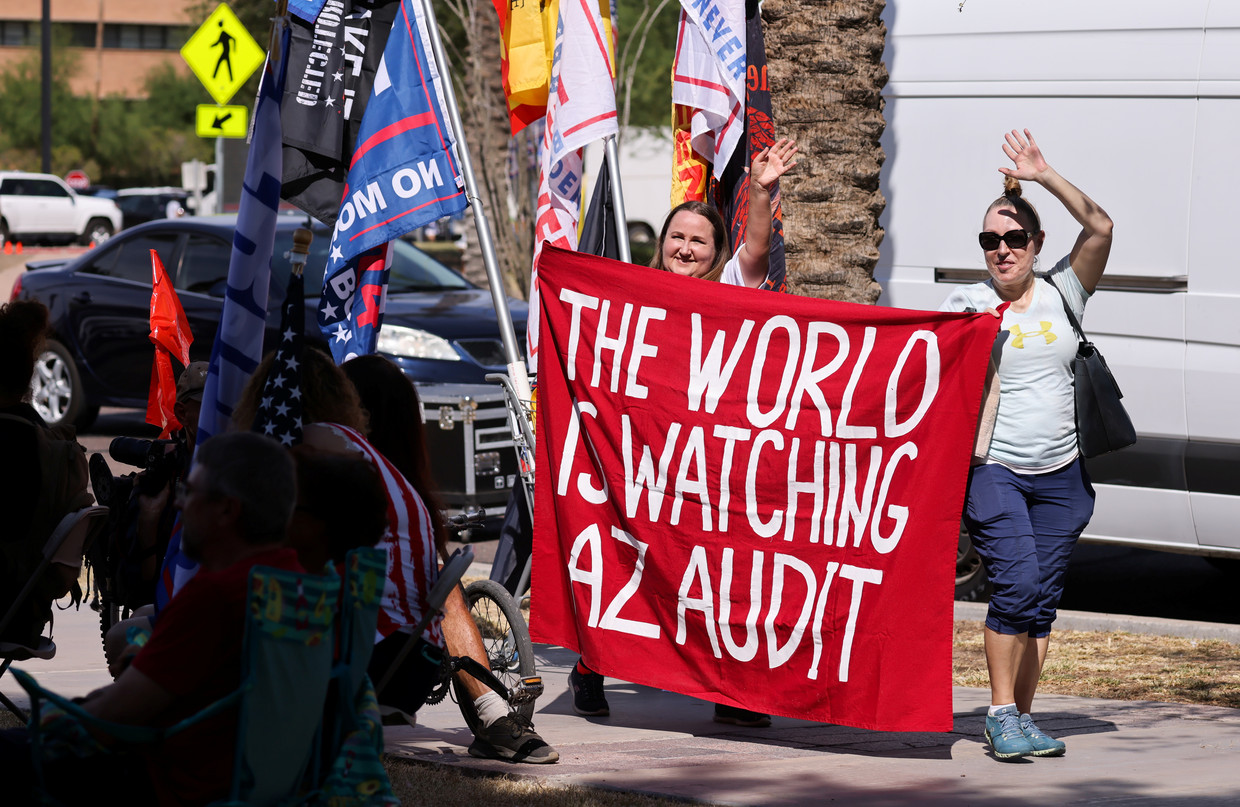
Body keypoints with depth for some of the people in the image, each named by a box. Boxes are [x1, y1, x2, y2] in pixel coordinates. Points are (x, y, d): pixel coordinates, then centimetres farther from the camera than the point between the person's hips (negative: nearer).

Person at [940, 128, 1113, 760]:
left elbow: (1100, 229, -5)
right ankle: (1001, 713, -5)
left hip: (1060, 475, 3)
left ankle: (1022, 717, 13)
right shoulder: (967, 304, 1)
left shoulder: (1060, 292, 7)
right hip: (993, 469, -3)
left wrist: (1044, 176, -11)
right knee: (1017, 585, -16)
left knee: (1042, 600, 4)